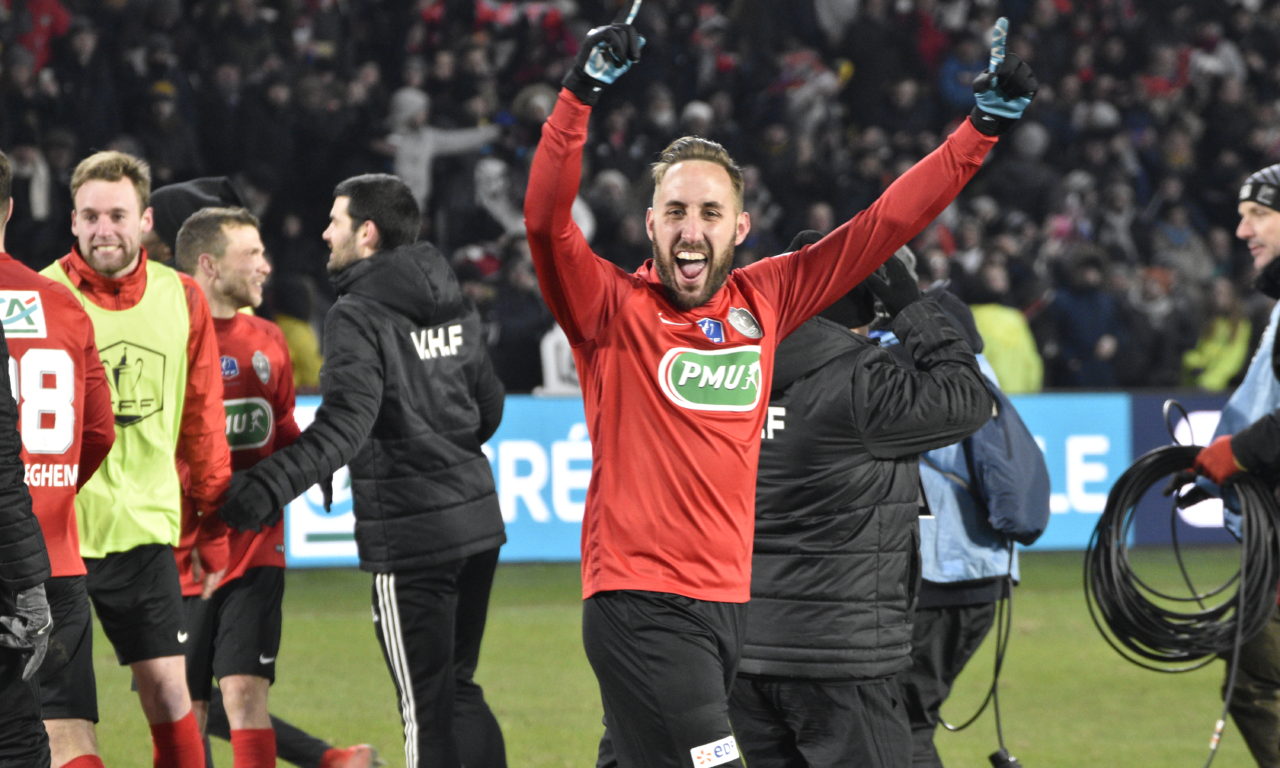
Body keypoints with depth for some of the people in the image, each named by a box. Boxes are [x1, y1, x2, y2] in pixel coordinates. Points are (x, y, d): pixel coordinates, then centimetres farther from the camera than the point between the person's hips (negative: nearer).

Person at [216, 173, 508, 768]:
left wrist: (269, 486, -35)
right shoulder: (454, 306, 11)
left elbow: (345, 423, -26)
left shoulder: (358, 316, -13)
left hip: (410, 535, -7)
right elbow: (488, 406, 18)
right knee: (459, 688, 18)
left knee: (426, 705, -2)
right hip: (477, 518, 7)